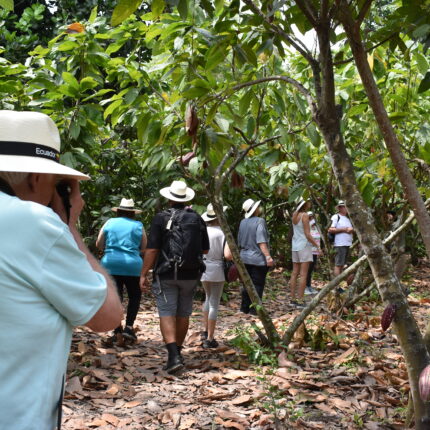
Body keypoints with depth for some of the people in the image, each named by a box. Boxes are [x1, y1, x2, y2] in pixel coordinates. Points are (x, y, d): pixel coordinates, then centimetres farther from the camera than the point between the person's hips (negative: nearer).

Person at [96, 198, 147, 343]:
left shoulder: (110, 223, 7)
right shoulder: (138, 226, 5)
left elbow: (99, 244, 8)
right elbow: (144, 247, 7)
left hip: (110, 265, 1)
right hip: (132, 265, -1)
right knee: (135, 296, 13)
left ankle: (117, 331, -1)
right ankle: (129, 327, 1)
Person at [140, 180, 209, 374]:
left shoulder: (161, 218, -7)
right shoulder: (197, 219, 4)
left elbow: (152, 249, -11)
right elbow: (205, 249, 10)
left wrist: (143, 274, -5)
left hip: (166, 274, -4)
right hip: (190, 275, 4)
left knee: (167, 313, -3)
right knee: (183, 313, 14)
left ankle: (173, 356, -17)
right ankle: (177, 352, 27)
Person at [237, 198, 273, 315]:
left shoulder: (242, 222, 7)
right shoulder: (259, 221, -14)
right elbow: (261, 242, -22)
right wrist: (268, 256, -24)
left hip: (245, 258, 7)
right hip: (258, 259, -7)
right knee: (257, 284, 0)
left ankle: (244, 308, 22)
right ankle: (254, 309, 2)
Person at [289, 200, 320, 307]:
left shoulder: (295, 214, 9)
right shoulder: (305, 215, -12)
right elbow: (307, 234, -14)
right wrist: (317, 246, -7)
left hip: (295, 246, 7)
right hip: (304, 246, -7)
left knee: (295, 273, 9)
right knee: (303, 275, -5)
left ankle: (293, 299, 11)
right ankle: (300, 300, -7)